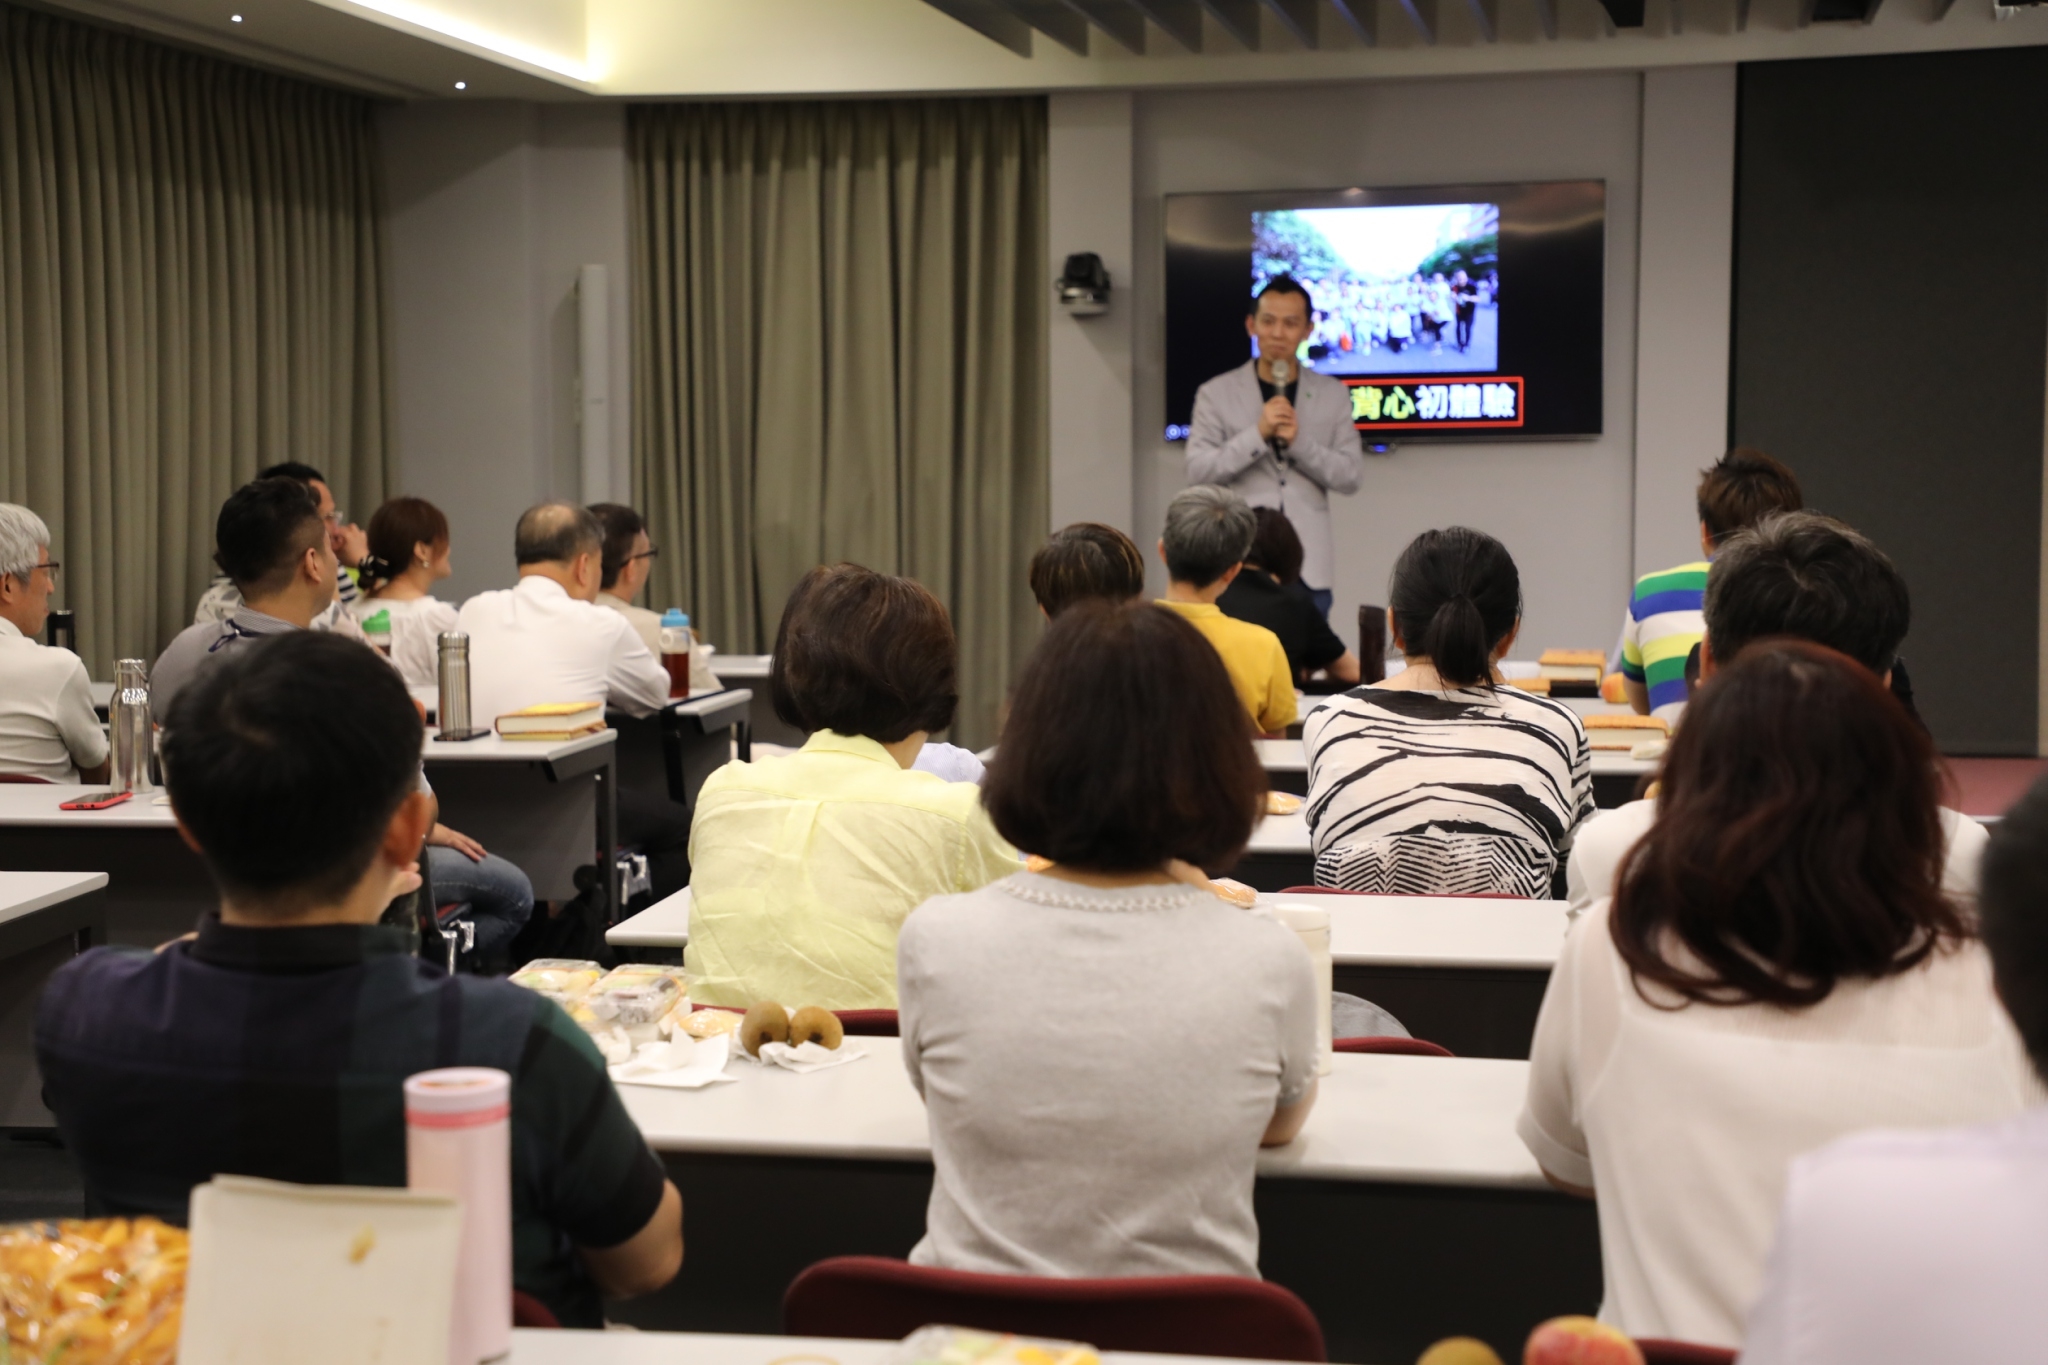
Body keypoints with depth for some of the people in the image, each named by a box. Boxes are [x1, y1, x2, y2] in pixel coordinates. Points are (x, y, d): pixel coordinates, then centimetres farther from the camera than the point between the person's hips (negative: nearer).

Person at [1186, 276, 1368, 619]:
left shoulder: (1333, 395, 8)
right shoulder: (1215, 394, 4)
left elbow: (1352, 475, 3)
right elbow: (1198, 471, -5)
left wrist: (1299, 442, -12)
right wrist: (1258, 434, -16)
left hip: (1309, 566, 2)